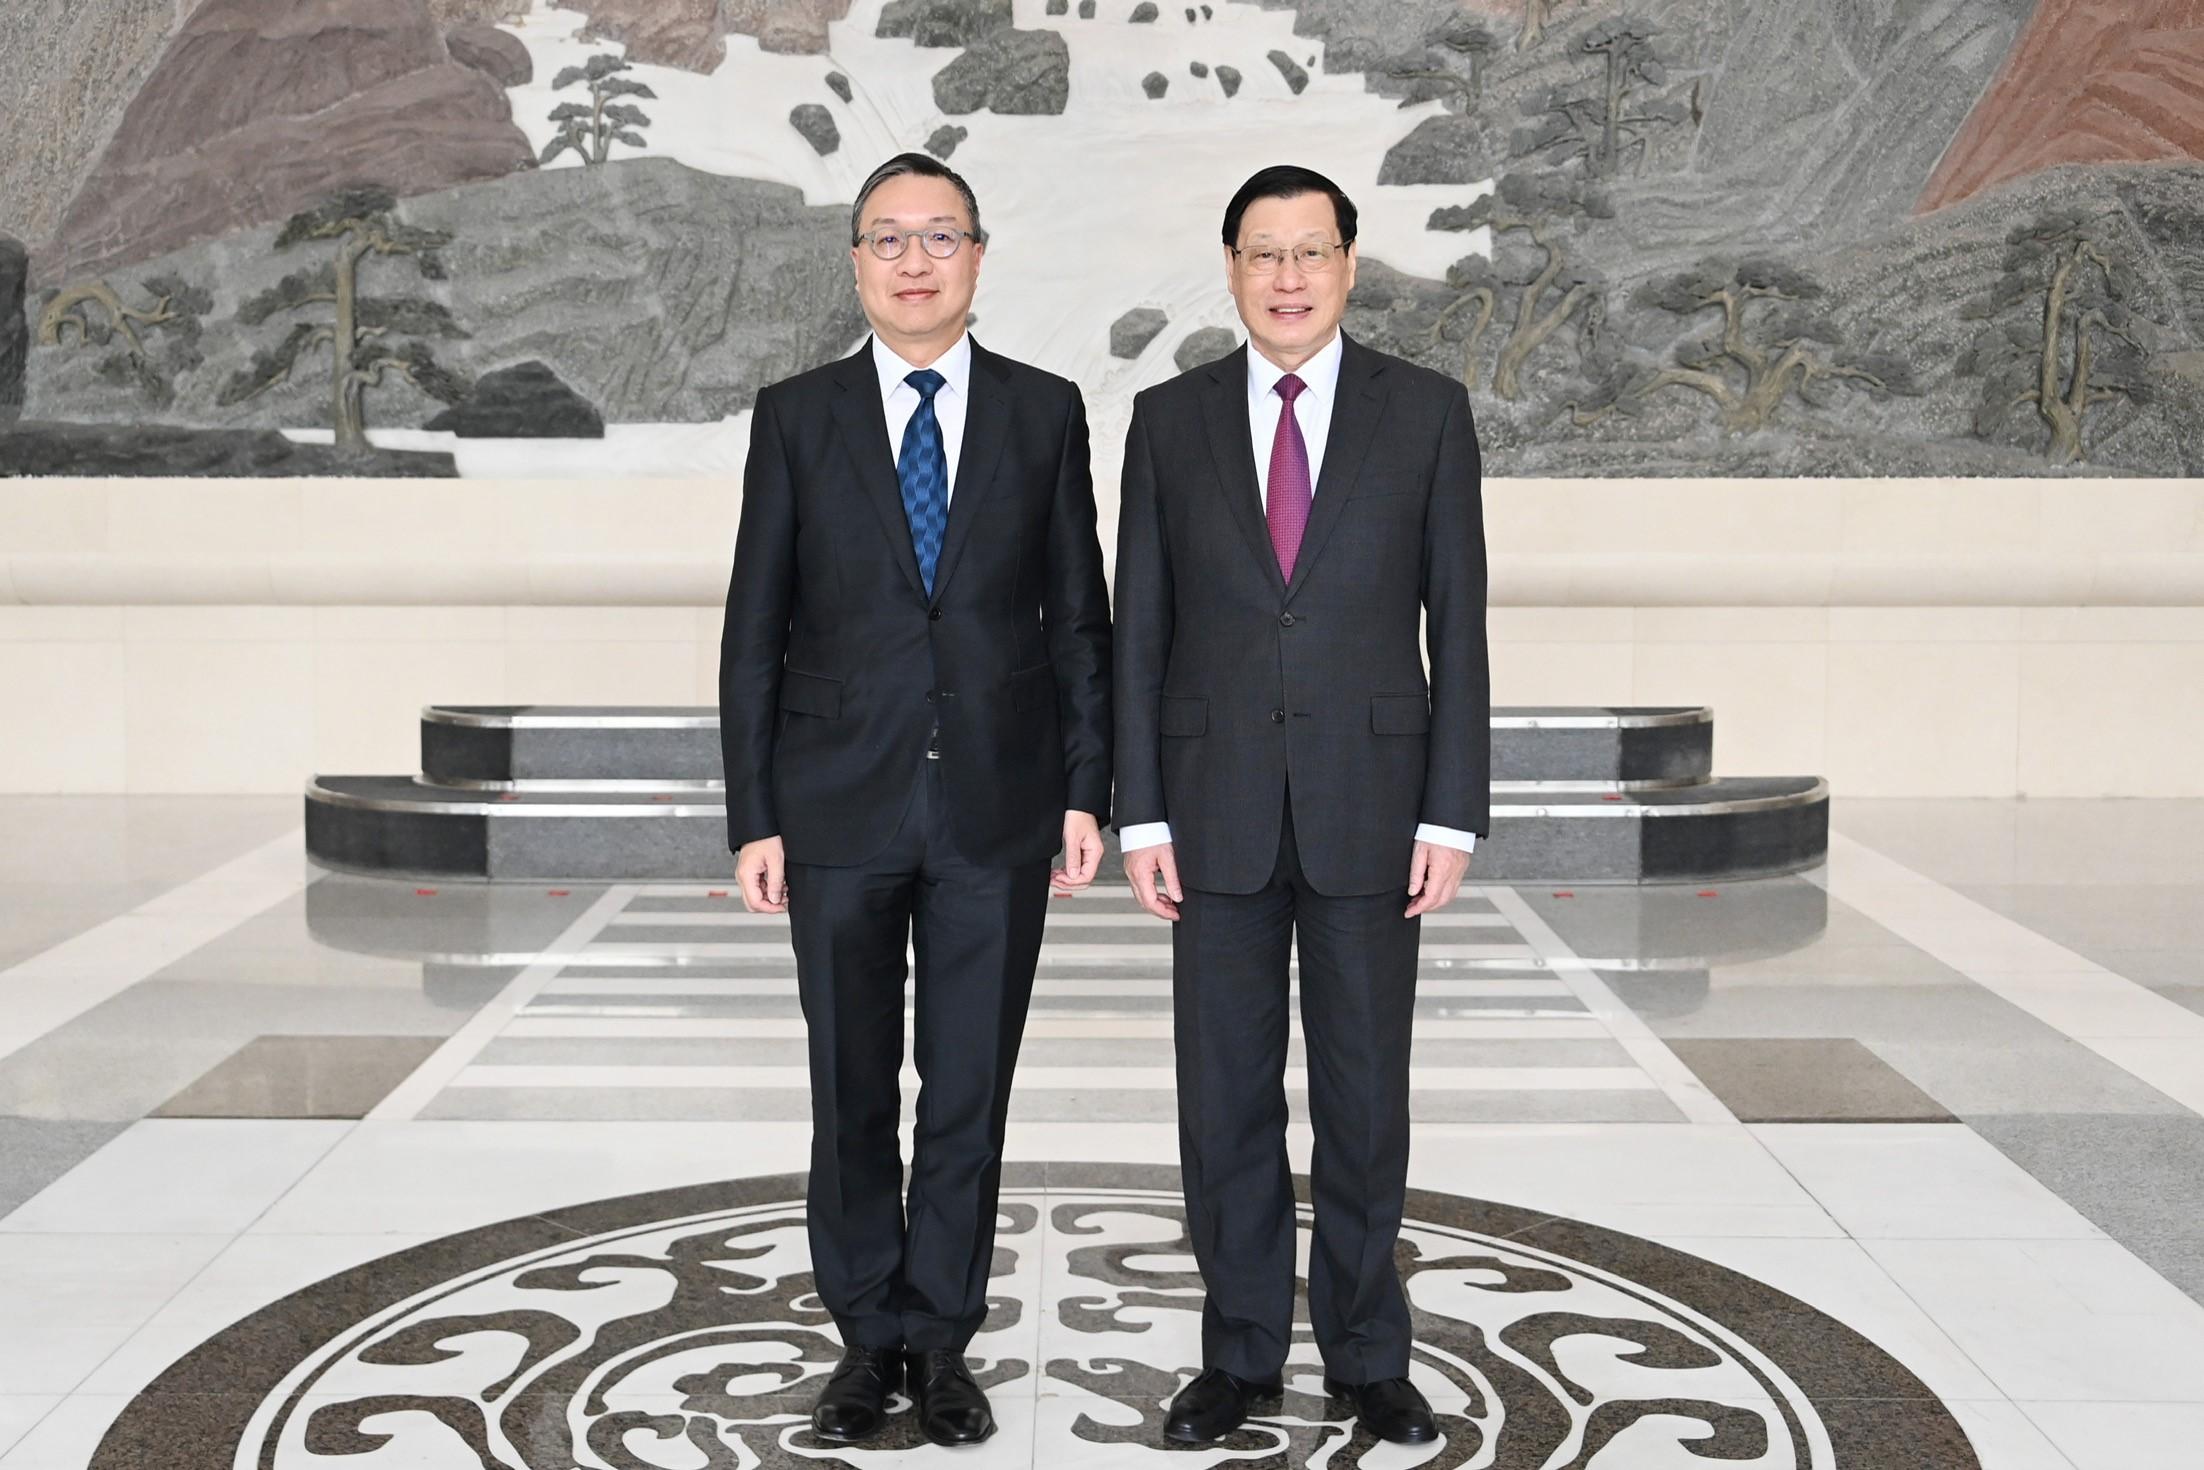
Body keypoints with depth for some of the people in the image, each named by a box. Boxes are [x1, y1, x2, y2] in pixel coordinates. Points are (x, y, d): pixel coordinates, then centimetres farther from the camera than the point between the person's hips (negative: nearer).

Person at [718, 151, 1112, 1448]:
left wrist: (1088, 792, -1)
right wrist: (754, 817, -3)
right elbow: (755, 632, 2)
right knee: (853, 1089, 9)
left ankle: (943, 1338, 21)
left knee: (970, 1087, 7)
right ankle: (871, 1334, 24)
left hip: (998, 806, 0)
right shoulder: (797, 417, 2)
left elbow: (1080, 619, 5)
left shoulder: (1045, 412, 4)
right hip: (840, 806, 0)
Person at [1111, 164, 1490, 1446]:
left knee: (1365, 1093, 7)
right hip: (1219, 806, 1)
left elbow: (1459, 621, -1)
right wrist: (1140, 815, -2)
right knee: (1227, 1095, 7)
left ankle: (1367, 1351, 22)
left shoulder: (1427, 411, 0)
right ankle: (1242, 1349, 21)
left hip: (1367, 802, -1)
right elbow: (1140, 630, 4)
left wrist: (1455, 812, -7)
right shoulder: (1171, 419, 4)